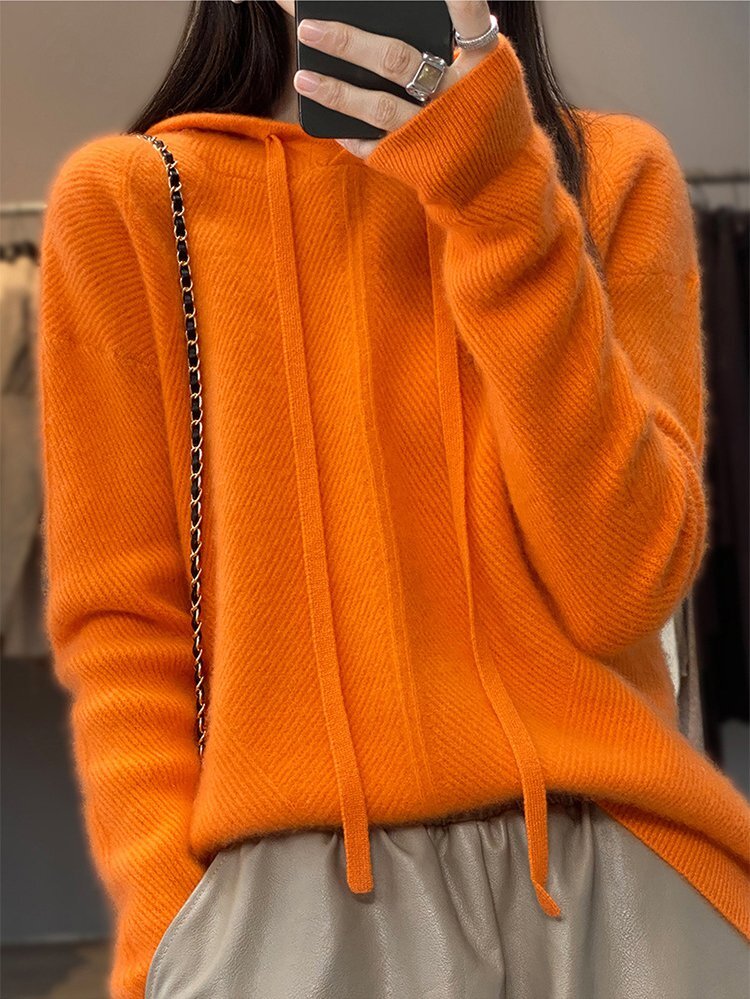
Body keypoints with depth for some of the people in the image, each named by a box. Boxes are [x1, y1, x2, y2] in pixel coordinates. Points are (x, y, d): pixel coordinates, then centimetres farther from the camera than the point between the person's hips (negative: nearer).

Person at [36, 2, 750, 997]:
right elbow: (123, 623, 2)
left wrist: (497, 192, -13)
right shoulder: (127, 195, 6)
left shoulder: (615, 169, 7)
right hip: (288, 883, 0)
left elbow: (621, 585, -7)